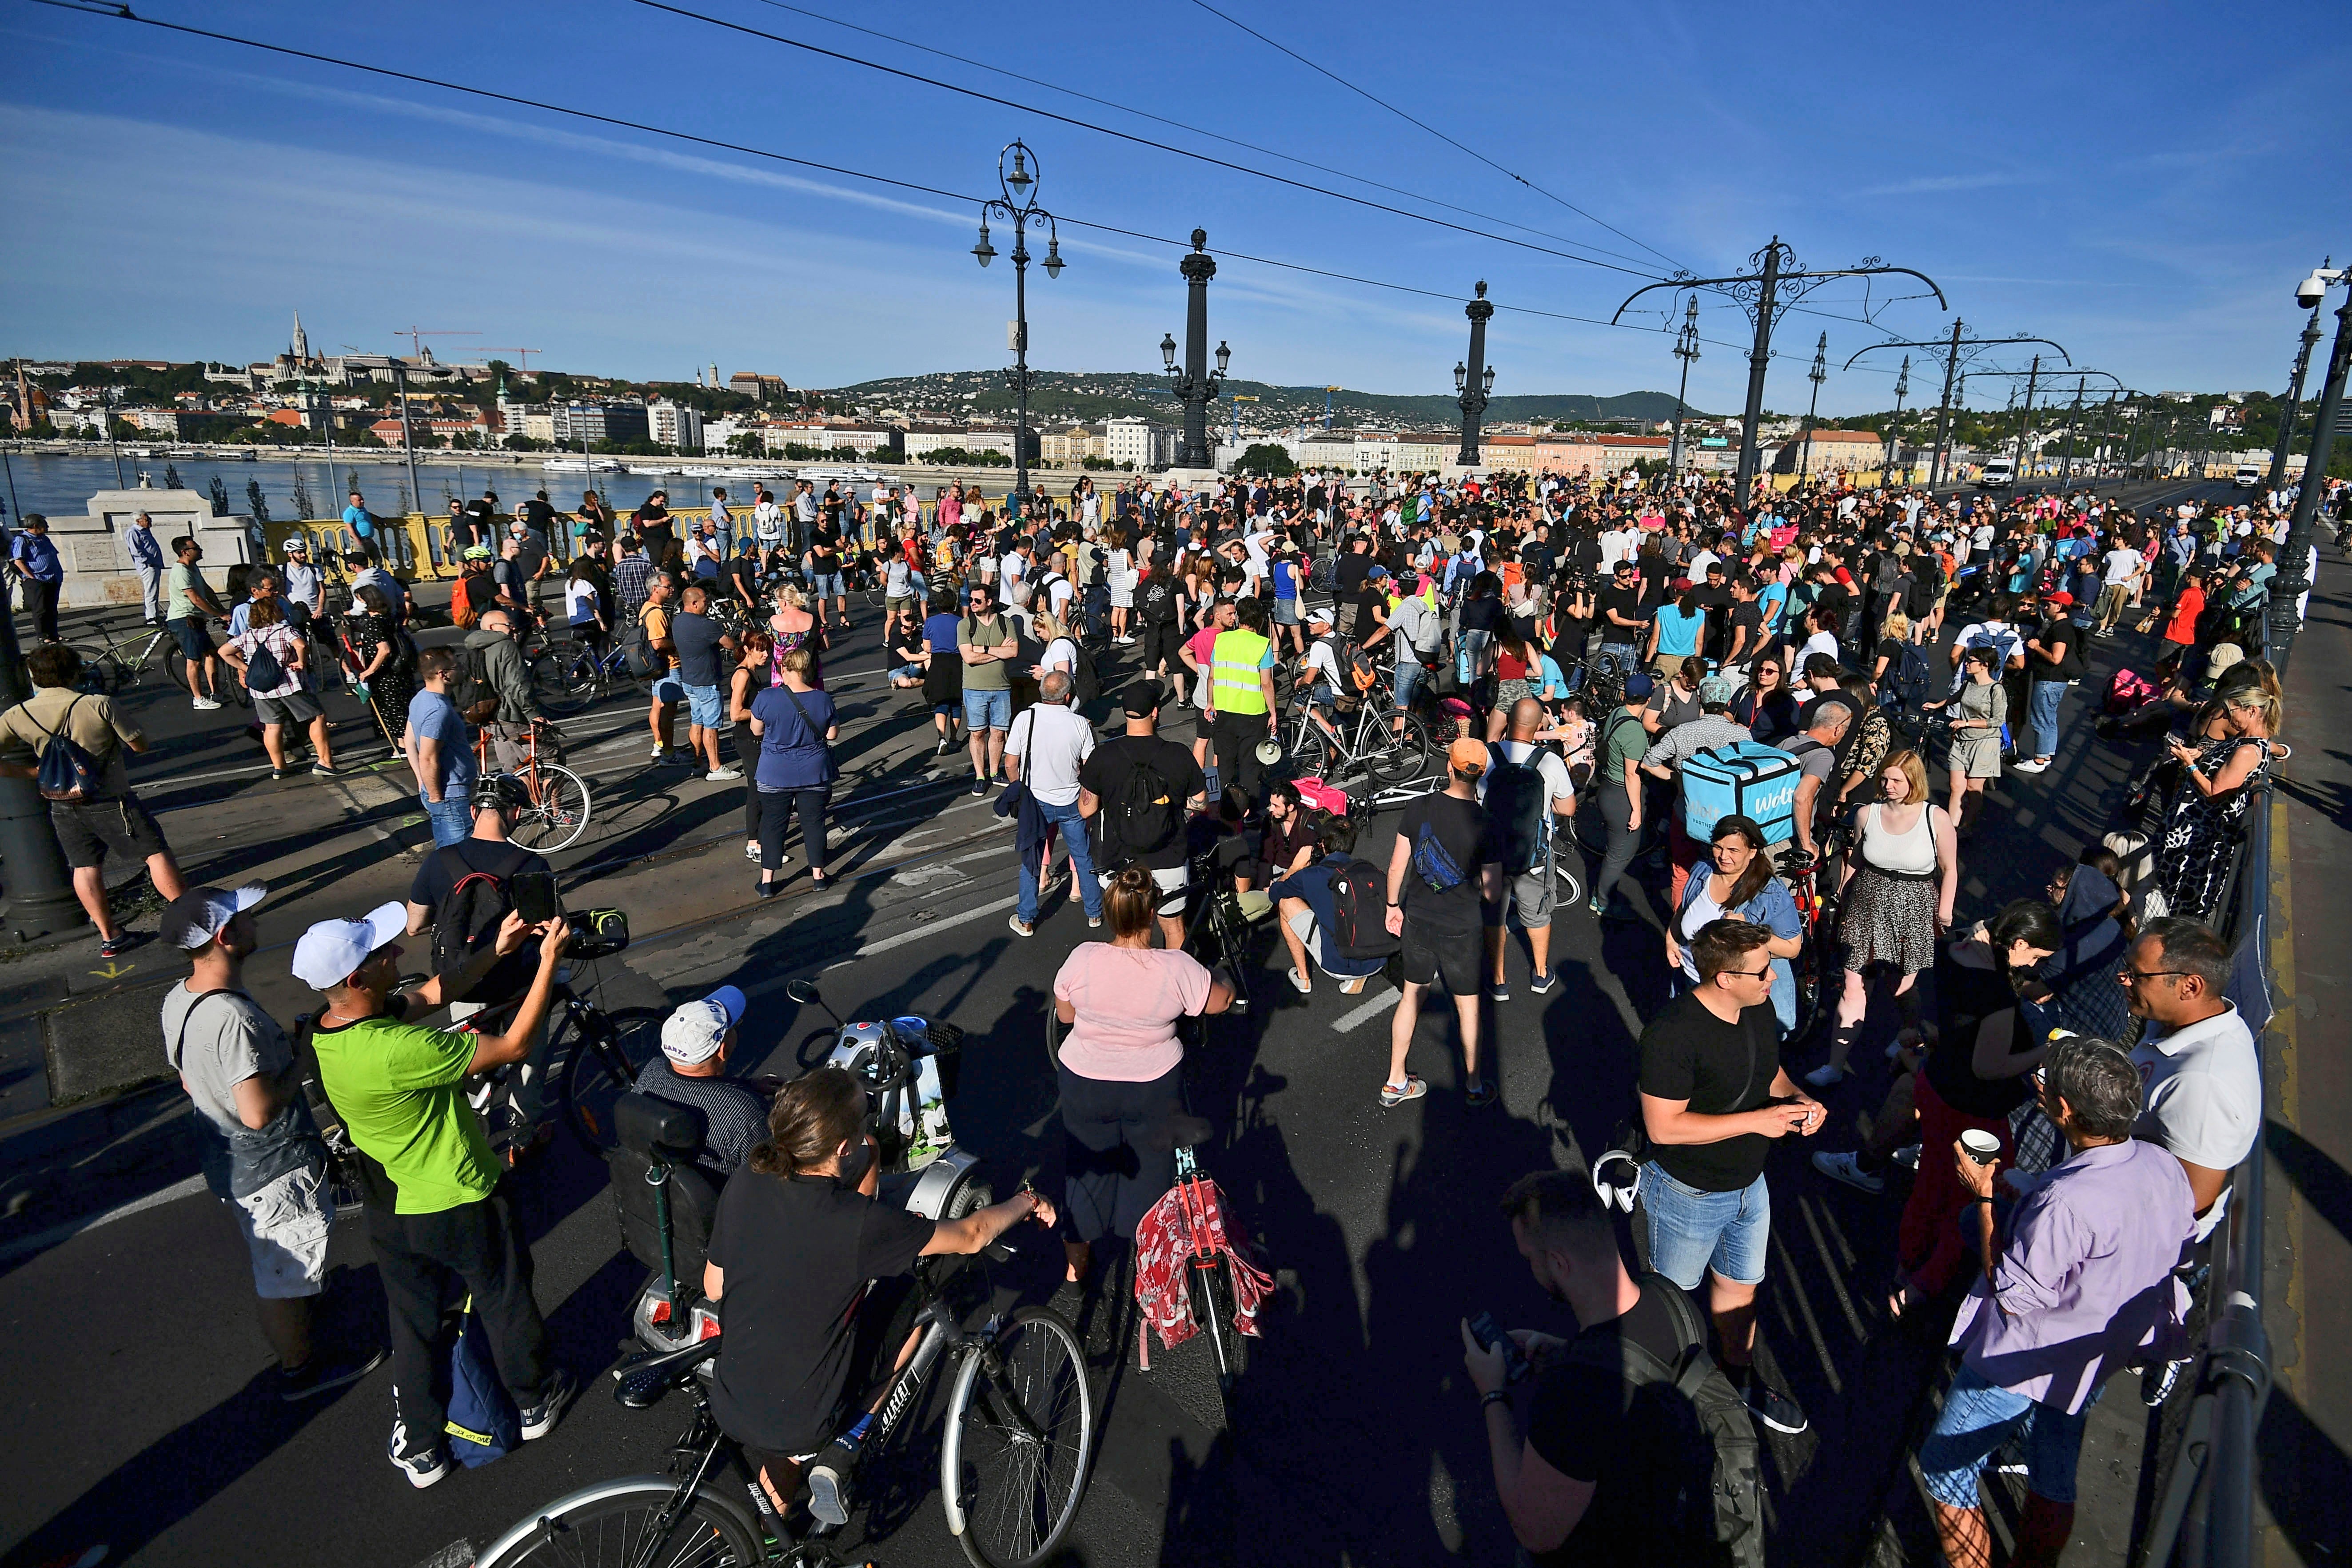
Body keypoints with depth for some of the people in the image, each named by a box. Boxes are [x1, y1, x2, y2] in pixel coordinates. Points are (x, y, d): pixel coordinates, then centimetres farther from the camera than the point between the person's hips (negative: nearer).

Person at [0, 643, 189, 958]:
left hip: (63, 807, 4)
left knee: (85, 868, 14)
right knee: (156, 854, 5)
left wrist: (34, 772, 0)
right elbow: (140, 744, -9)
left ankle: (109, 937, 20)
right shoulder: (98, 705, -17)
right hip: (111, 800, -4)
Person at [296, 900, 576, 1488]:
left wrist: (496, 952, -2)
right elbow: (514, 1045, -29)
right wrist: (548, 960, -25)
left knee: (412, 1324, 24)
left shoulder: (330, 1030, -10)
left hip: (389, 1212, 7)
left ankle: (418, 1448, 41)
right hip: (460, 1205, -6)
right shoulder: (398, 1050, -37)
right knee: (505, 1302, 20)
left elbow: (428, 994, 4)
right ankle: (535, 1400, 43)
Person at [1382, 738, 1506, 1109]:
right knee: (1468, 1008, 15)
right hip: (1460, 929, -3)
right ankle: (1474, 1088, 32)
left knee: (1411, 996, 19)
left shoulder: (1419, 808, -11)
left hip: (1417, 920, 3)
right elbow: (1493, 894, -15)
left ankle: (1395, 1083, 29)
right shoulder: (1485, 825, -19)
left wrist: (1393, 906, 12)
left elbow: (1397, 865, -3)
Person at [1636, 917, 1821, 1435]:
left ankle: (1740, 1375, 51)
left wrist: (1795, 1098, -11)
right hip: (1689, 1194, -6)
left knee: (1740, 1284, 26)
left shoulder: (1759, 1008, -8)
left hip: (1750, 1185, 7)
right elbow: (1664, 1126, -30)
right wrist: (1757, 1121, -30)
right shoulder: (1673, 1034, -33)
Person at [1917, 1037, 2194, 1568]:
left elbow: (2011, 1297, -24)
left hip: (2022, 1363, -8)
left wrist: (1983, 1198, -19)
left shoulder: (2067, 1201, -37)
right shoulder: (2163, 1167, -12)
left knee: (1943, 1469, 12)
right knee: (2053, 1484, 26)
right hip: (2094, 1361, 8)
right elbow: (2173, 1250, 8)